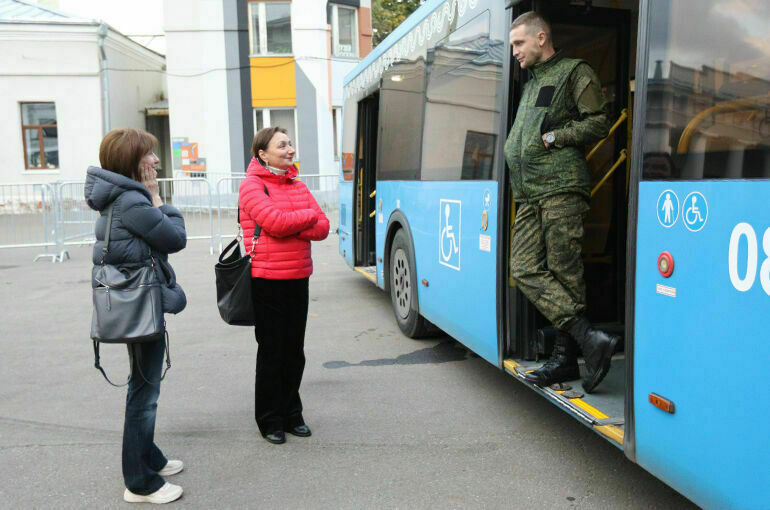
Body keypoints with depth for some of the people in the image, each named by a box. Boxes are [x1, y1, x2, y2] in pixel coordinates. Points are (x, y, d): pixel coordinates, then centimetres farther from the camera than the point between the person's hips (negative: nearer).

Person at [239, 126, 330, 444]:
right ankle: (270, 421, 19)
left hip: (298, 280, 6)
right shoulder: (252, 186, -6)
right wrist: (308, 216, -6)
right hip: (267, 281, -6)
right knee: (271, 352, 4)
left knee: (295, 352, 13)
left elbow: (322, 228, 2)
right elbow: (275, 222, -22)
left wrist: (289, 226, -13)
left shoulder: (298, 186, 12)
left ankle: (291, 415, 28)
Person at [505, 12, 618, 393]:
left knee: (564, 274, -8)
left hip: (562, 189, -8)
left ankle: (565, 357, -2)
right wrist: (514, 156, 15)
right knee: (525, 269, -4)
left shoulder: (575, 72, 6)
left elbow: (598, 125, -3)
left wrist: (551, 138, -7)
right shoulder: (531, 84, 29)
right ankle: (589, 340, -4)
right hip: (529, 194, 8)